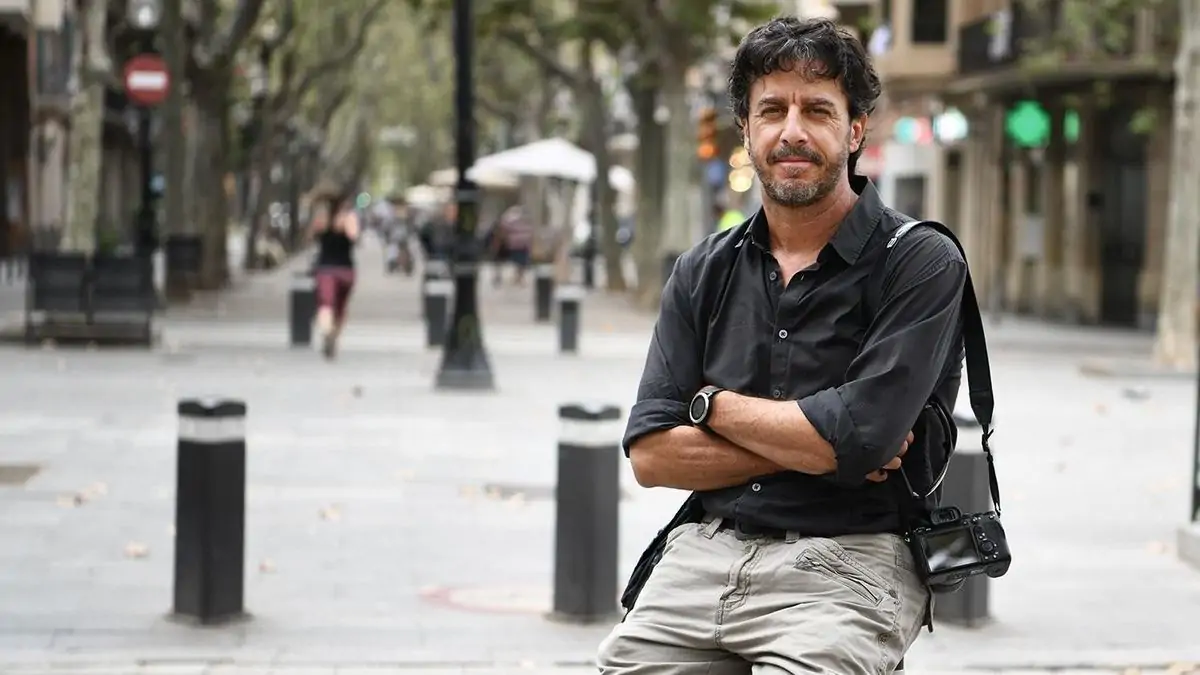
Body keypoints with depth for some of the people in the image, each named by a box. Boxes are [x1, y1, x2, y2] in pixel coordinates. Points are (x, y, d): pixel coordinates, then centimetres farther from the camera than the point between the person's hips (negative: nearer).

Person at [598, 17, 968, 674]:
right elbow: (650, 455, 4)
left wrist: (714, 405, 0)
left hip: (847, 561, -4)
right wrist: (809, 448, -8)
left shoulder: (922, 263, -4)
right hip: (702, 552, 4)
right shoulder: (705, 272, 11)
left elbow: (856, 439, -15)